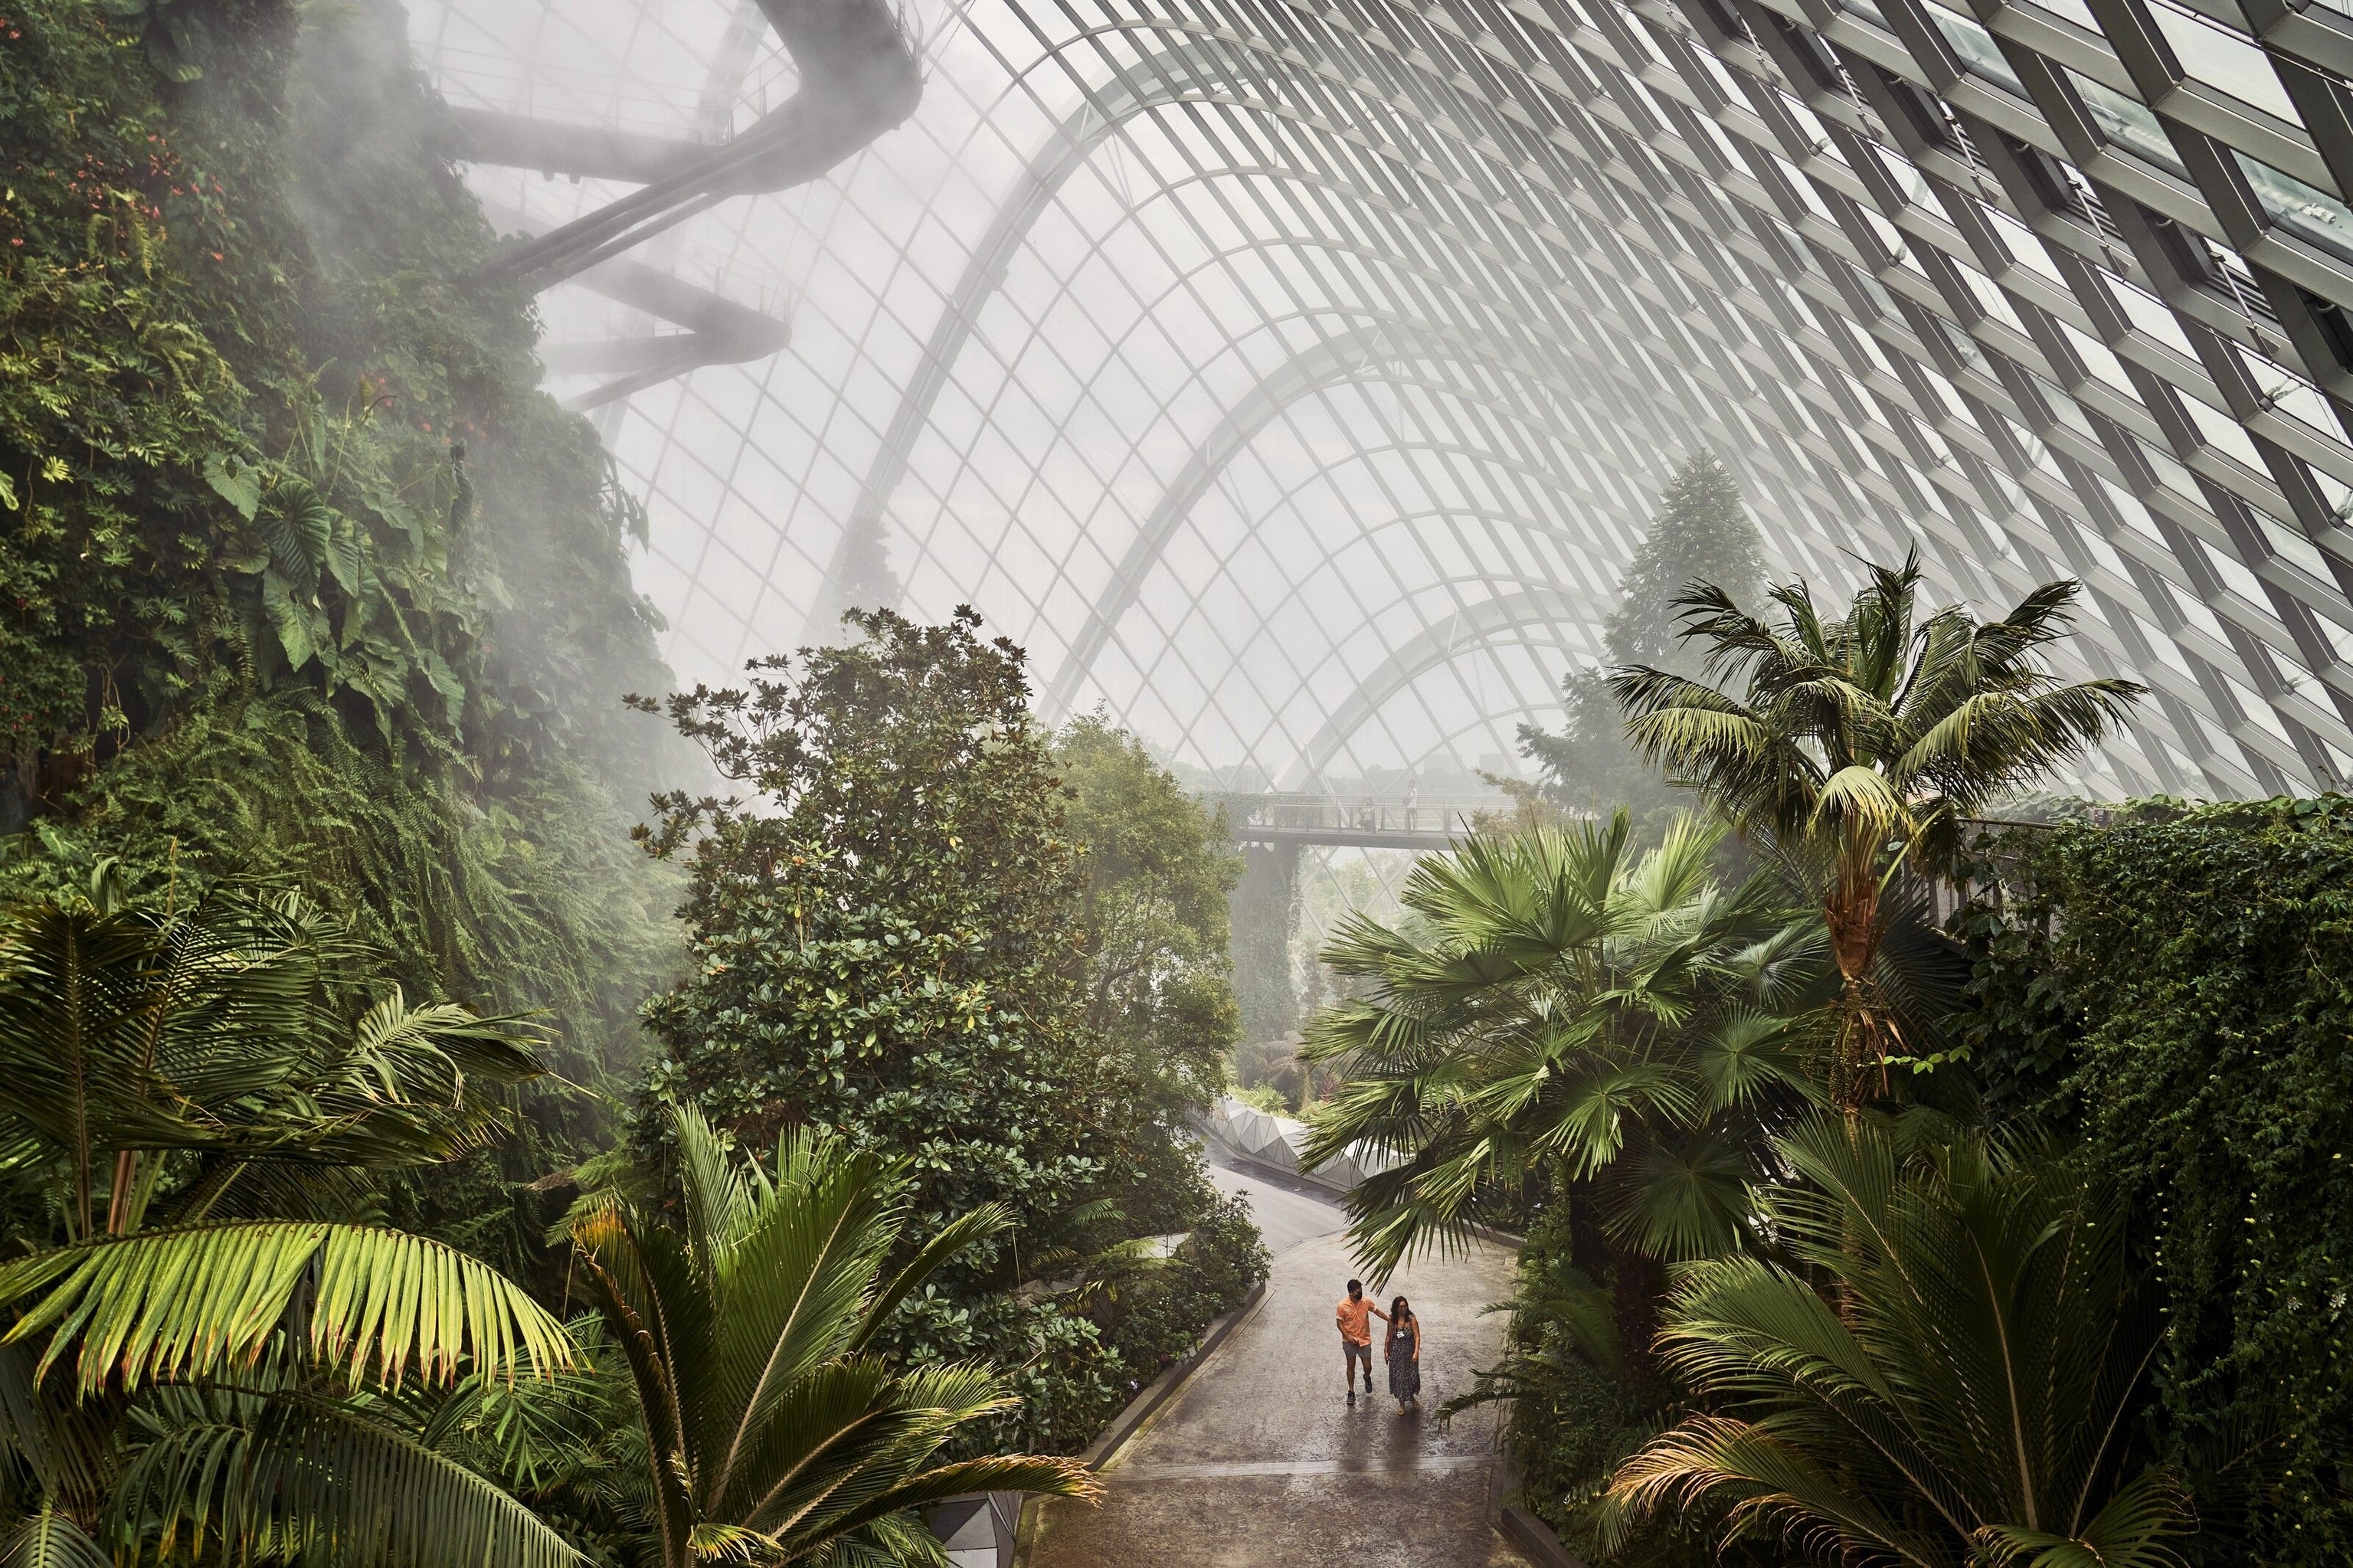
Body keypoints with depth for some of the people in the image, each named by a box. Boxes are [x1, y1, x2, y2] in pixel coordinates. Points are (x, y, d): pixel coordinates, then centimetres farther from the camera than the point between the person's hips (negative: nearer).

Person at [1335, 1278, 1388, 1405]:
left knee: (1368, 1367, 7)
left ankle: (1367, 1378, 42)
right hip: (1349, 1341, -2)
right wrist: (1348, 1337, -19)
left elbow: (1377, 1311, 4)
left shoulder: (1366, 1301, -12)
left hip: (1365, 1340, 2)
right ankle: (1351, 1392, 24)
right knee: (1351, 1366, 9)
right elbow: (1340, 1323, -8)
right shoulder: (1342, 1306, -18)